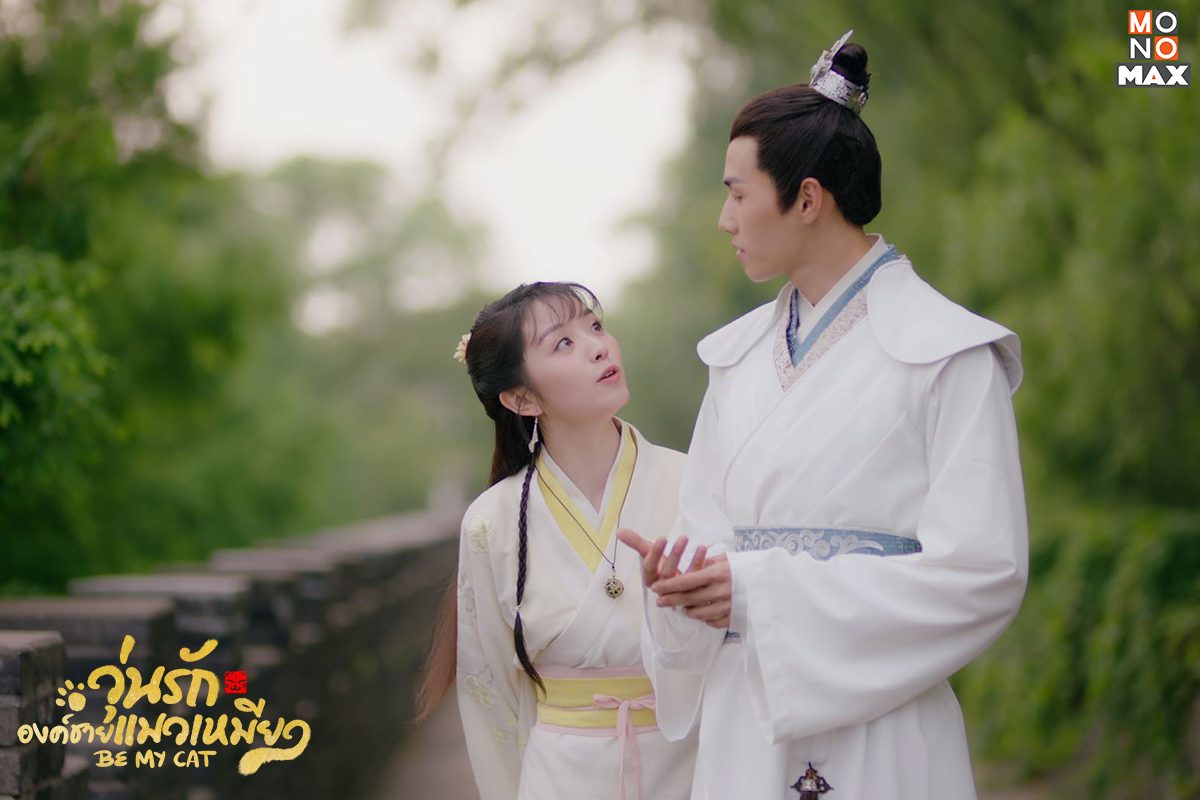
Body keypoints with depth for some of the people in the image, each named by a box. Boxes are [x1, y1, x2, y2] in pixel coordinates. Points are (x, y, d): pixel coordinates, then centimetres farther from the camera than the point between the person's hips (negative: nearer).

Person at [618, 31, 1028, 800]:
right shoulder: (740, 354, 10)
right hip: (741, 721, 5)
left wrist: (764, 593, -18)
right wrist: (680, 575, -11)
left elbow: (985, 571, -16)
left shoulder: (947, 354, -9)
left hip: (873, 734, -5)